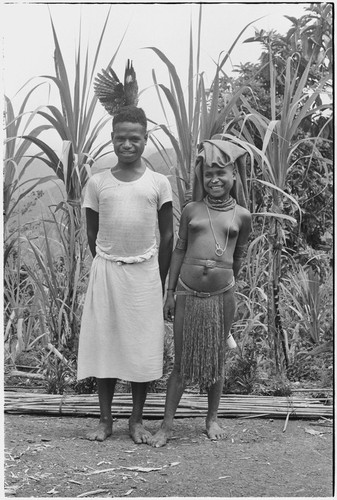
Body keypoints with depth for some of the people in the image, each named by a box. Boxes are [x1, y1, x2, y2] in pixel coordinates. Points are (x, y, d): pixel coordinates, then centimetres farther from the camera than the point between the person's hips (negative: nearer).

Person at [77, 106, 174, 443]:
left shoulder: (158, 183, 0)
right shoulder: (97, 183, 1)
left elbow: (167, 235, 4)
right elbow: (92, 234, 8)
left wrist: (159, 280, 5)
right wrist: (108, 266, 7)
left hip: (145, 272, 0)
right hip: (106, 271, 1)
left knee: (142, 346, 4)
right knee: (103, 344, 4)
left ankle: (137, 420, 18)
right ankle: (105, 419, 18)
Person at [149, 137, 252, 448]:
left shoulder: (242, 216, 1)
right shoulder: (191, 210, 2)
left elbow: (238, 257, 13)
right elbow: (179, 251, 6)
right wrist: (170, 292, 5)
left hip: (222, 296, 0)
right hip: (188, 294, 0)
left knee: (217, 360, 12)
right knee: (181, 362, 6)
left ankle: (213, 418, 30)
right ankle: (167, 425, 14)